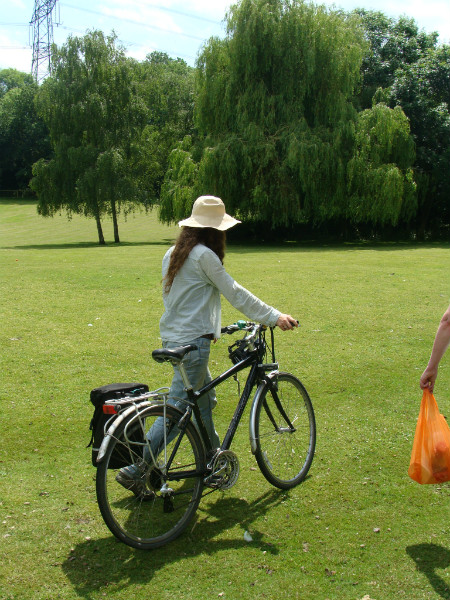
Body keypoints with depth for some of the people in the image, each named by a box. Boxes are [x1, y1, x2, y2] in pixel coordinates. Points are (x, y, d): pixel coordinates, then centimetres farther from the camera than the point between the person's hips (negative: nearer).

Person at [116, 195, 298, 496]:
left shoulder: (173, 253, 11)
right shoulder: (204, 255, -15)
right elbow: (235, 293, -13)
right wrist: (275, 316, -7)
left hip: (173, 338, 10)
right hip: (192, 343, -10)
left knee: (206, 399, 22)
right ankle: (135, 471, 1)